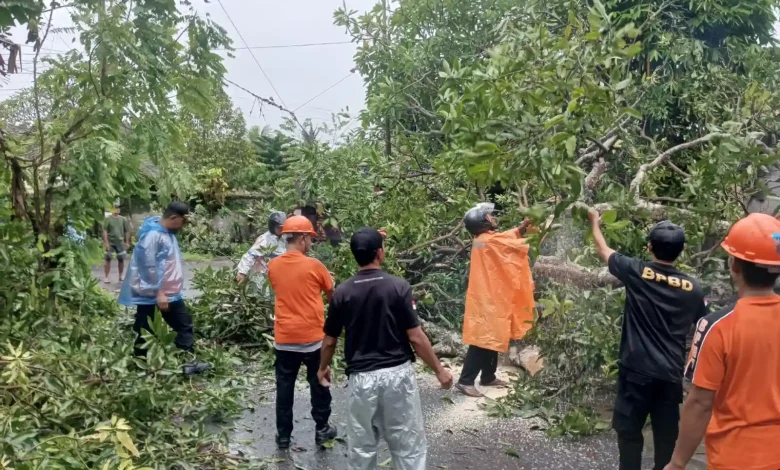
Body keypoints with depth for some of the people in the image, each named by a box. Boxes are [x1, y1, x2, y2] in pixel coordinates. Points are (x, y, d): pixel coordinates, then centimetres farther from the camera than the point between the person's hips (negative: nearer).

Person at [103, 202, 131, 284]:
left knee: (121, 259, 9)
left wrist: (127, 242, 6)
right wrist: (106, 242, -15)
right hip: (110, 243, -3)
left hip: (120, 242, 3)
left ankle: (121, 276, 22)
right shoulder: (108, 219, -4)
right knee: (108, 260, 0)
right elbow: (105, 231, -8)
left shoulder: (123, 219, 5)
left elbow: (127, 231, 9)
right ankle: (107, 277, 5)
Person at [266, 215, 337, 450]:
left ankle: (283, 434, 19)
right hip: (313, 337, -3)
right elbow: (332, 294, 2)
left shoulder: (273, 266, -1)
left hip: (284, 338, 3)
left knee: (284, 386, 12)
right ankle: (322, 429, 24)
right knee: (318, 383, 14)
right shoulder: (313, 265, -12)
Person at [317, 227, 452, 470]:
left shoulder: (342, 292, -3)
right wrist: (439, 370, 1)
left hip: (361, 377, 2)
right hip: (398, 374, -2)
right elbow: (415, 337, -10)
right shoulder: (398, 286, -10)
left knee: (362, 448, 15)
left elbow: (330, 340, 6)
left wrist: (323, 368, 25)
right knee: (408, 445, 10)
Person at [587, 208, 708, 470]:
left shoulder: (636, 272, -7)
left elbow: (603, 250, 10)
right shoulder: (692, 288, 1)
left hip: (637, 370, -3)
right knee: (666, 436, 13)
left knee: (629, 431, 7)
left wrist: (594, 222, 28)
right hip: (671, 373, 3)